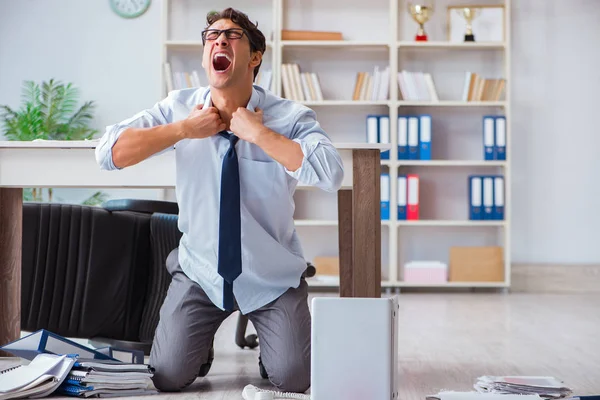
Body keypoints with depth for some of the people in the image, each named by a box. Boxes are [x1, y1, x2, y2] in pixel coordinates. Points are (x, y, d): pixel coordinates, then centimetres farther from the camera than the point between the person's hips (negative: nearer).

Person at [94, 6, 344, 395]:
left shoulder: (290, 117, -16)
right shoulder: (180, 108, -8)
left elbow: (331, 174, -33)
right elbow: (109, 152, -15)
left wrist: (257, 133, -30)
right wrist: (184, 129, -22)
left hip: (272, 278, -1)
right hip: (201, 272, 2)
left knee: (294, 380, -6)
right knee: (168, 378, -3)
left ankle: (266, 329, 26)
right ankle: (202, 337, 30)